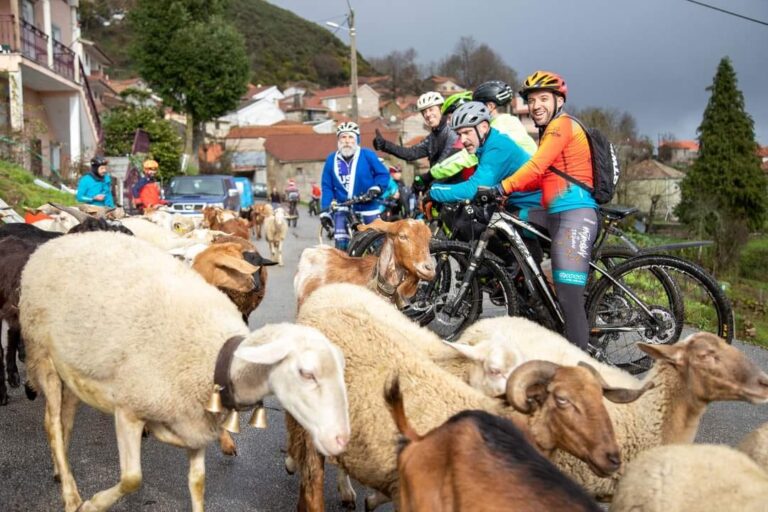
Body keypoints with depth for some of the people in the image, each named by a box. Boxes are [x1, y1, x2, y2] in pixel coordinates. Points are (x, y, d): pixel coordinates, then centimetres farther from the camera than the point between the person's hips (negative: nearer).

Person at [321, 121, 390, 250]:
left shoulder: (367, 155, -8)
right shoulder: (331, 160, -1)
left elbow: (383, 174, -3)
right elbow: (327, 187, 1)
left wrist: (376, 188, -23)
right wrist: (325, 210, -6)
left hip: (368, 207, -1)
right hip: (343, 209, 1)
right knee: (341, 245, -9)